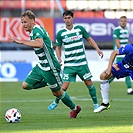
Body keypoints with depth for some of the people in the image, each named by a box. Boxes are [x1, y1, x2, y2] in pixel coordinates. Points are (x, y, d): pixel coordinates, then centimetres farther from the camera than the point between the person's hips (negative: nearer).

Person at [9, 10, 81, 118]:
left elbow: (40, 44, -42)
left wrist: (22, 42, -42)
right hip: (41, 66, 9)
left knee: (57, 92, 6)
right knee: (26, 85, 1)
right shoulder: (33, 31, 9)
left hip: (49, 67, -9)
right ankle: (48, 82, 17)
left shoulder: (37, 30, -21)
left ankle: (74, 108, 26)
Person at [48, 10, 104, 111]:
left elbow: (89, 39, 12)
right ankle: (56, 102, 16)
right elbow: (58, 47, 9)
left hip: (82, 63, 1)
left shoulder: (80, 29, 1)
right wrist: (59, 59, -7)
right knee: (64, 86, -7)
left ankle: (96, 104, 16)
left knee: (89, 83, 2)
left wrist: (98, 49, 0)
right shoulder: (60, 33, -1)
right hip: (69, 65, -1)